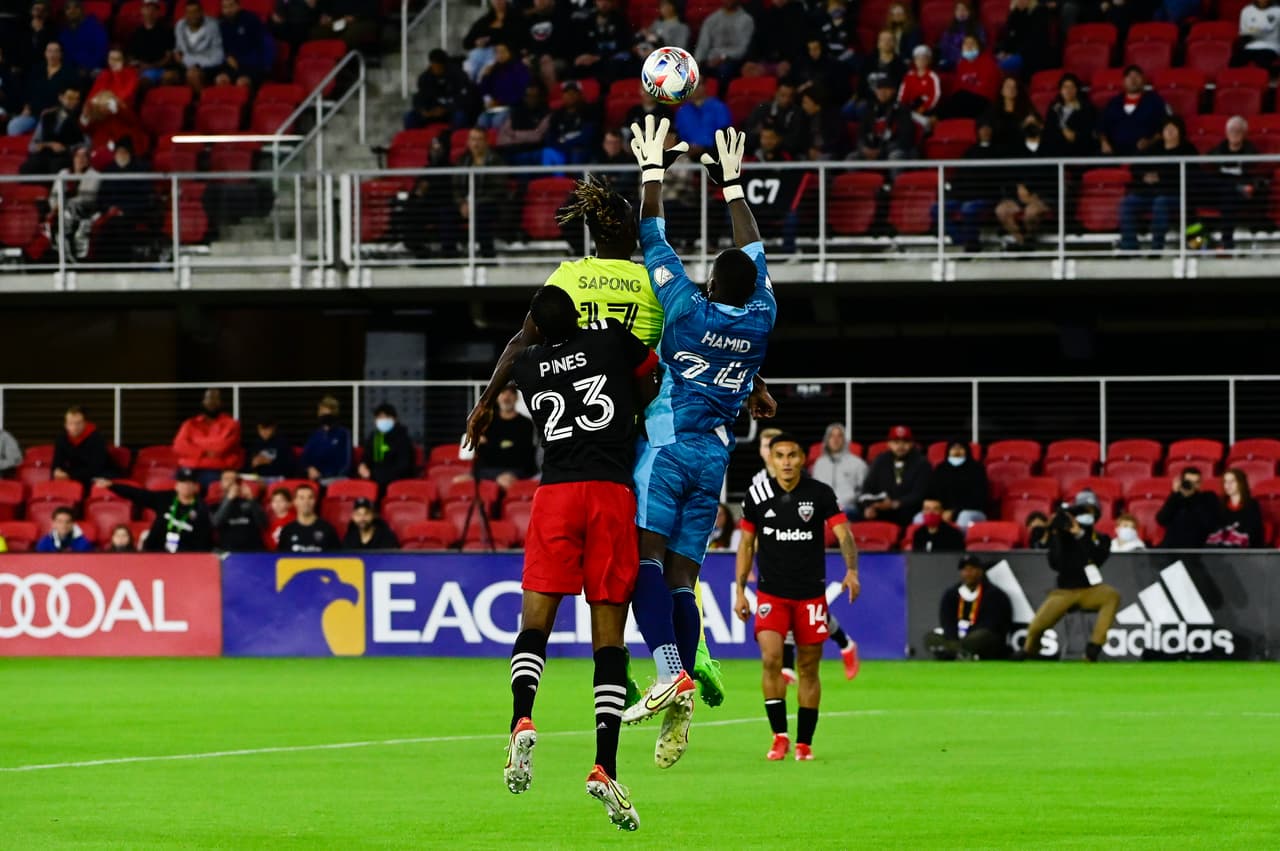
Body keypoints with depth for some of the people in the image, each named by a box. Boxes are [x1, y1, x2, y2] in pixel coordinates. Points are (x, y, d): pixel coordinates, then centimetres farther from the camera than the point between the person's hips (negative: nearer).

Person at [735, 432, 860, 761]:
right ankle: (780, 736, -8)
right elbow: (746, 543, 10)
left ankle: (804, 743, 14)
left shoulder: (820, 494, -5)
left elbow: (843, 535, -11)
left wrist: (851, 570, -30)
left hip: (811, 594, 0)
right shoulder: (757, 496, 0)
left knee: (809, 668, 4)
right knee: (771, 658, -17)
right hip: (771, 594, 0)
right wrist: (740, 591, 6)